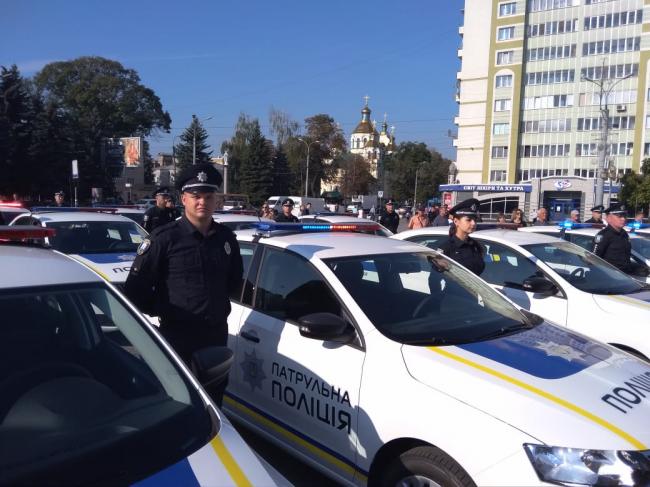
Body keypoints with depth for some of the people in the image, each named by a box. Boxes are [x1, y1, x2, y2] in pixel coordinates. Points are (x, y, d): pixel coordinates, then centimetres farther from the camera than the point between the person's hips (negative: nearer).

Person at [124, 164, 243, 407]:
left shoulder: (226, 238, 6)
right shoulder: (164, 238, -11)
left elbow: (235, 279, 22)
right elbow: (135, 286, -8)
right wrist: (160, 310, -2)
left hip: (217, 332, 5)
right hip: (177, 334, -5)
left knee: (214, 398, 16)